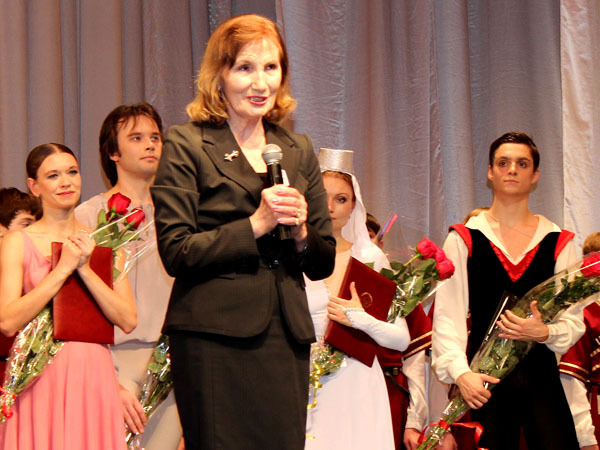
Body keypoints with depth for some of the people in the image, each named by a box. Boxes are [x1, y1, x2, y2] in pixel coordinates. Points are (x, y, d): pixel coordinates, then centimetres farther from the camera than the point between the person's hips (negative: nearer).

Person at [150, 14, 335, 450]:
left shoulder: (298, 150, 17)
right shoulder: (186, 145, 2)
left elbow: (324, 263, 19)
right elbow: (176, 251, -7)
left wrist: (300, 231, -3)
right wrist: (256, 225, -12)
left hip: (287, 337, 5)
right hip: (215, 338, -4)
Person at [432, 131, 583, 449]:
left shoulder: (557, 241, 9)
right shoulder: (464, 239, 5)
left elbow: (574, 321, 6)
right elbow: (447, 315, -2)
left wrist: (544, 332, -15)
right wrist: (460, 371, -16)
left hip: (542, 378, 1)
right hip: (485, 381, -1)